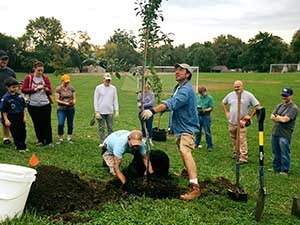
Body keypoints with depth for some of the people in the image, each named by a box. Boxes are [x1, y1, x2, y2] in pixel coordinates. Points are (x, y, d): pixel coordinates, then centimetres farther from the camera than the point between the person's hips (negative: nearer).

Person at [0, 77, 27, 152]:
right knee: (15, 133, 4)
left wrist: (24, 116, 6)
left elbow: (23, 108, 10)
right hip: (12, 118, -4)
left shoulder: (19, 96, 1)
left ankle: (23, 146, 29)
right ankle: (20, 147, 17)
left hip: (20, 117, 5)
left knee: (23, 132, 12)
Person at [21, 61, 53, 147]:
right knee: (37, 124, 8)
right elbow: (23, 90, -6)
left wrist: (46, 89, -15)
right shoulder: (28, 78, 0)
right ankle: (41, 141, 22)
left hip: (45, 105, 0)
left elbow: (50, 91, 7)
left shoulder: (45, 78, 5)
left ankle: (49, 141, 10)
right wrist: (35, 89, -13)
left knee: (47, 123, 0)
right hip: (33, 105, 0)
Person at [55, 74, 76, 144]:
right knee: (60, 124, -11)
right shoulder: (58, 89, -3)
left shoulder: (72, 88, 5)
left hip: (71, 109, 3)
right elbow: (57, 100, -5)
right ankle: (60, 138, 2)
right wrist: (65, 103, -18)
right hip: (61, 109, -3)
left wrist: (74, 102, -15)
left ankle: (69, 138, 21)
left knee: (70, 124, 8)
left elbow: (74, 98, 7)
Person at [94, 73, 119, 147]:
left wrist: (116, 110, 3)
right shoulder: (98, 88, 0)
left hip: (110, 112, 2)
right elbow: (95, 100, -1)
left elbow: (115, 100, 11)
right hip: (101, 112, -2)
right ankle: (102, 142, 8)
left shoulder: (113, 88, 7)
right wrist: (96, 112, -7)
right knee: (101, 128, 2)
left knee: (110, 128, 3)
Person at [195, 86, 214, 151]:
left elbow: (211, 108, -7)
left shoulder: (210, 98, -5)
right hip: (198, 116, 5)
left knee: (207, 132, -3)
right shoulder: (198, 97, 8)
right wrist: (196, 107, -10)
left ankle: (209, 146, 4)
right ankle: (197, 143, 30)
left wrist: (205, 110, -22)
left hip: (206, 116, -5)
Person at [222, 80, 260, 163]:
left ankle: (243, 158, -8)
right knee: (233, 139, 14)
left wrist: (250, 116, -6)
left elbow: (257, 106, -3)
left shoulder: (248, 95, -5)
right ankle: (235, 153, 32)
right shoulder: (230, 95, 7)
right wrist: (226, 112, 12)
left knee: (242, 140, -10)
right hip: (232, 122, 5)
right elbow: (223, 103, 23)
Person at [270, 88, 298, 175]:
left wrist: (277, 117, -3)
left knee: (285, 153, -1)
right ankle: (276, 168, 30)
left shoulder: (293, 108, -10)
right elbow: (272, 117, 6)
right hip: (275, 133, 8)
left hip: (285, 135, -7)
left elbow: (285, 119, -19)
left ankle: (285, 171, 10)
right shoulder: (279, 106, 15)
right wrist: (280, 118, -10)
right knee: (276, 152, 17)